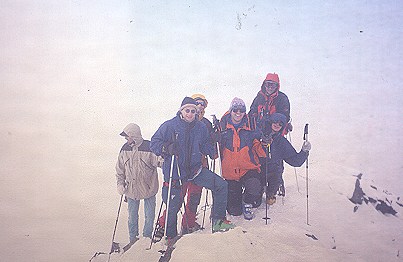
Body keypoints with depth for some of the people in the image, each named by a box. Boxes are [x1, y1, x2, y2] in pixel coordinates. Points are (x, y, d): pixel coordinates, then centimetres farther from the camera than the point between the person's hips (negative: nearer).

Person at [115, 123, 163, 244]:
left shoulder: (149, 147, -14)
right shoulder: (125, 149, 0)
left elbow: (158, 161, -10)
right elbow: (120, 169, 9)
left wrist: (161, 161, -33)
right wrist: (120, 184, 2)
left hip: (148, 188, -3)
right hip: (131, 189, 3)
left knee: (149, 216, 8)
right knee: (132, 216, 13)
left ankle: (147, 237, 29)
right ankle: (133, 238, 32)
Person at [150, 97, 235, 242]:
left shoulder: (201, 127, 3)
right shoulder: (169, 126, -10)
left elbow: (205, 146, 14)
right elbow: (154, 143, -8)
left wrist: (212, 151, -6)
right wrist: (166, 148, -27)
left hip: (195, 169, 4)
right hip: (174, 172, -4)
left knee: (221, 185, -7)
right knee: (173, 206, 4)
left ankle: (218, 221, 8)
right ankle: (170, 235, 31)